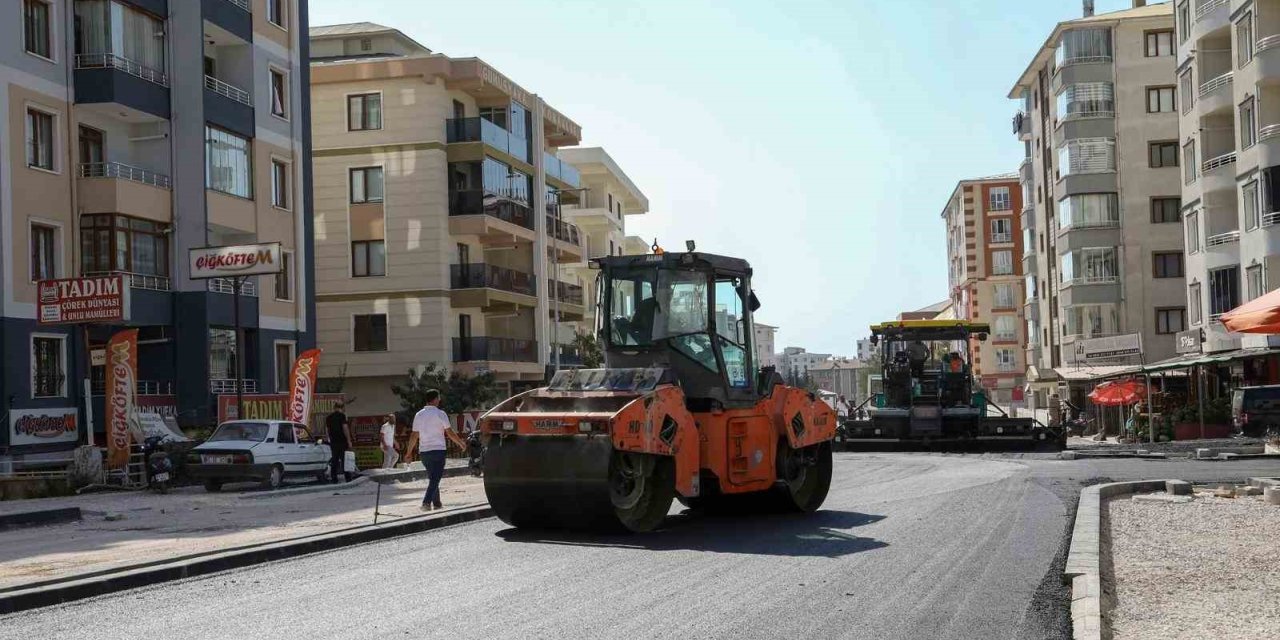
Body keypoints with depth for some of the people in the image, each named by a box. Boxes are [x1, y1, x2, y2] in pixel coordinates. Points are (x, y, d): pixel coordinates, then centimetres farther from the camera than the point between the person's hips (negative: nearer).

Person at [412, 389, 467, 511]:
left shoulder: (419, 415, 6)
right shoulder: (440, 414, -7)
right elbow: (450, 433, -6)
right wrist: (461, 443, 7)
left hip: (423, 451, 5)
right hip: (438, 450, -5)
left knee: (433, 478, 17)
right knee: (435, 479, -6)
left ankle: (437, 504, 22)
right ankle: (426, 502, -22)